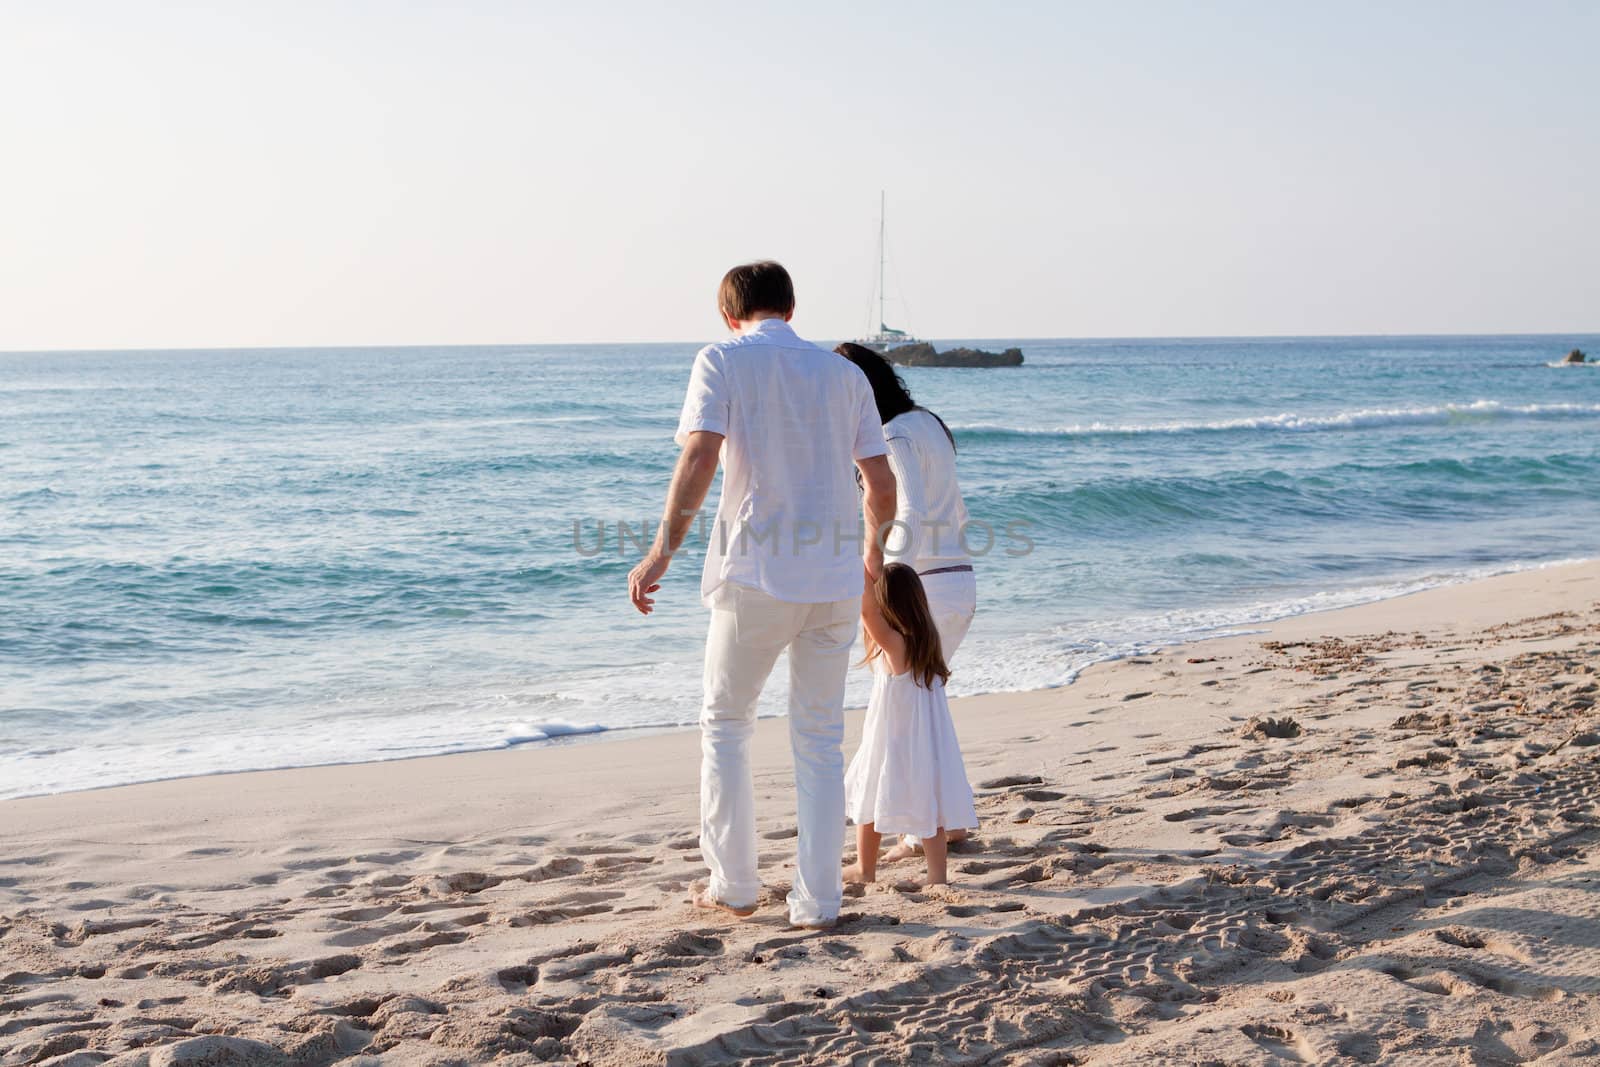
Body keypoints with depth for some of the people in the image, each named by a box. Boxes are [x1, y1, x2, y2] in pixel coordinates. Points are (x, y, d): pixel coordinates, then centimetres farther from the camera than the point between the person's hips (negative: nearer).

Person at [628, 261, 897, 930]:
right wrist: (874, 548, 29)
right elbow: (882, 485, 11)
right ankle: (817, 902, 11)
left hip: (756, 575, -3)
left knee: (725, 724, 15)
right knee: (820, 739, 12)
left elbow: (700, 458, -15)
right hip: (835, 581, 4)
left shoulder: (722, 361, 0)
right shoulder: (844, 373, 12)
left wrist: (662, 551, -14)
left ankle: (734, 885, 15)